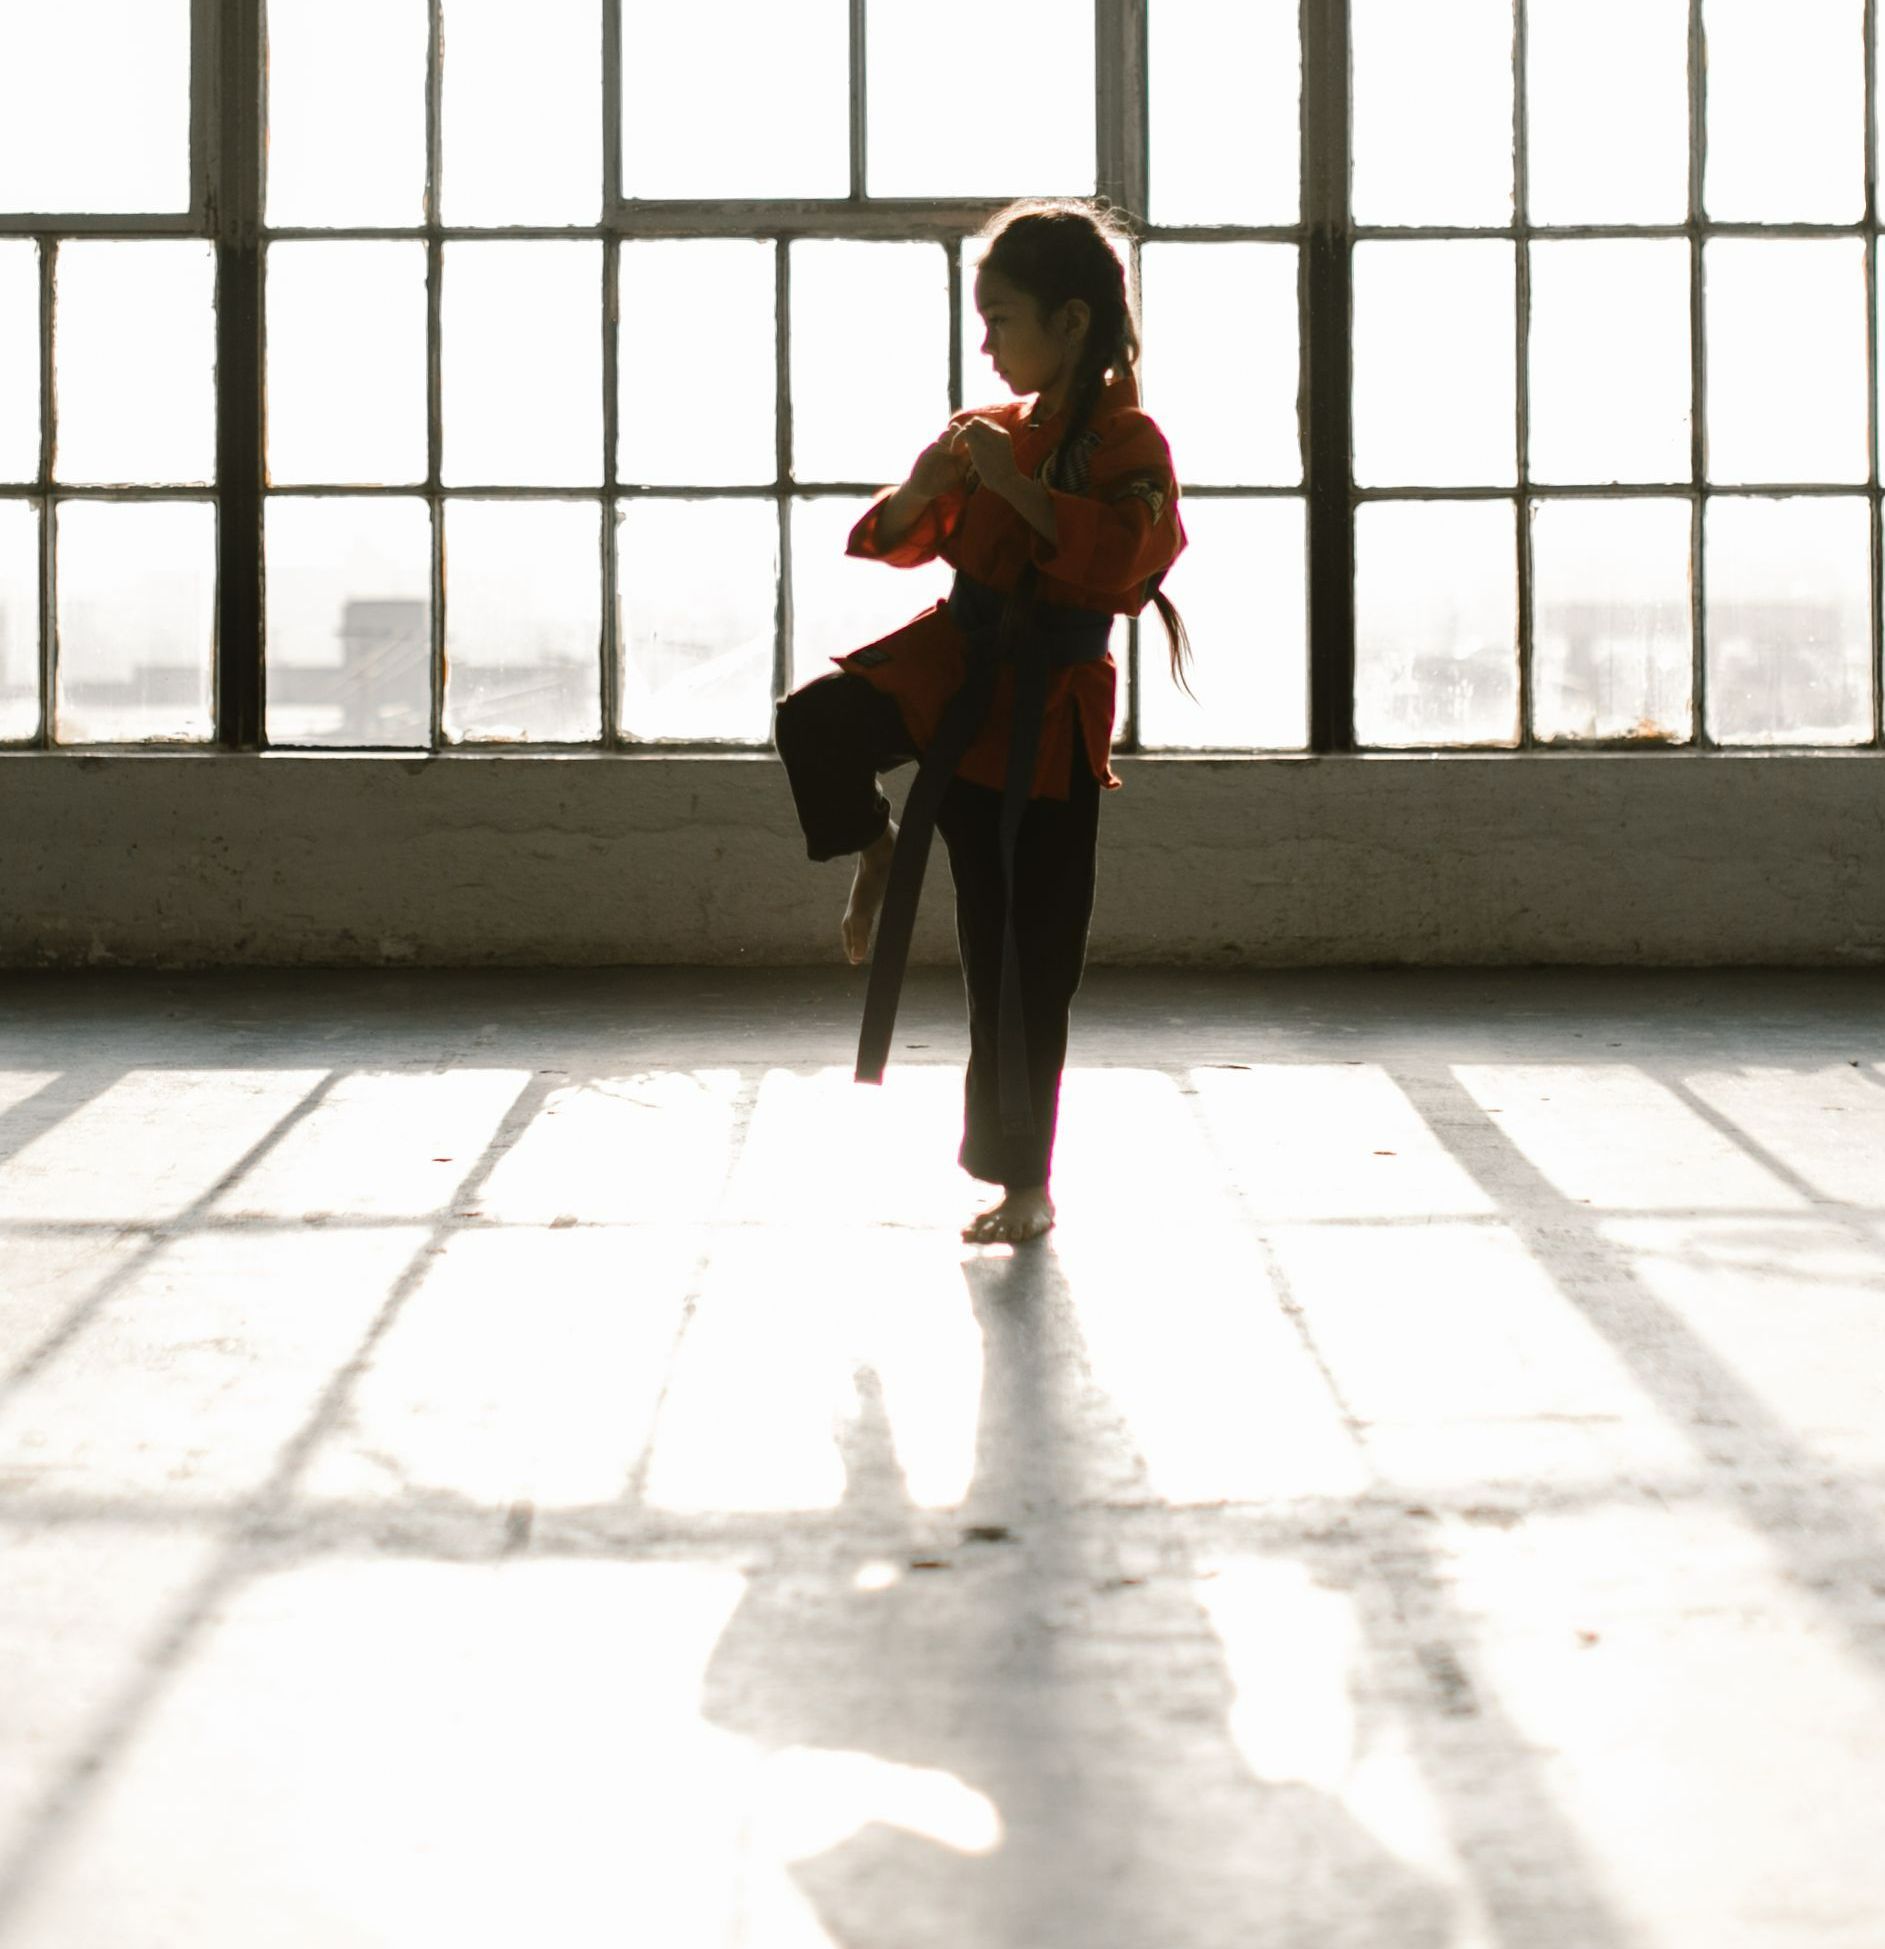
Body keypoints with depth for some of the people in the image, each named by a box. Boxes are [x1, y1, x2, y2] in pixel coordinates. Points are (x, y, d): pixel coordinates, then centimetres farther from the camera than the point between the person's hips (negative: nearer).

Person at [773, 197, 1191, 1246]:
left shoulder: (1126, 442, -9)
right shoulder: (995, 432, 9)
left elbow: (1126, 556, -26)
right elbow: (898, 542, 16)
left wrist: (1017, 490, -26)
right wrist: (920, 492, -7)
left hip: (1040, 709, -5)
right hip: (949, 663, 5)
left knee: (1024, 968, 1)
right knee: (811, 726, -27)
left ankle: (1026, 1182, 14)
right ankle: (879, 852, 4)